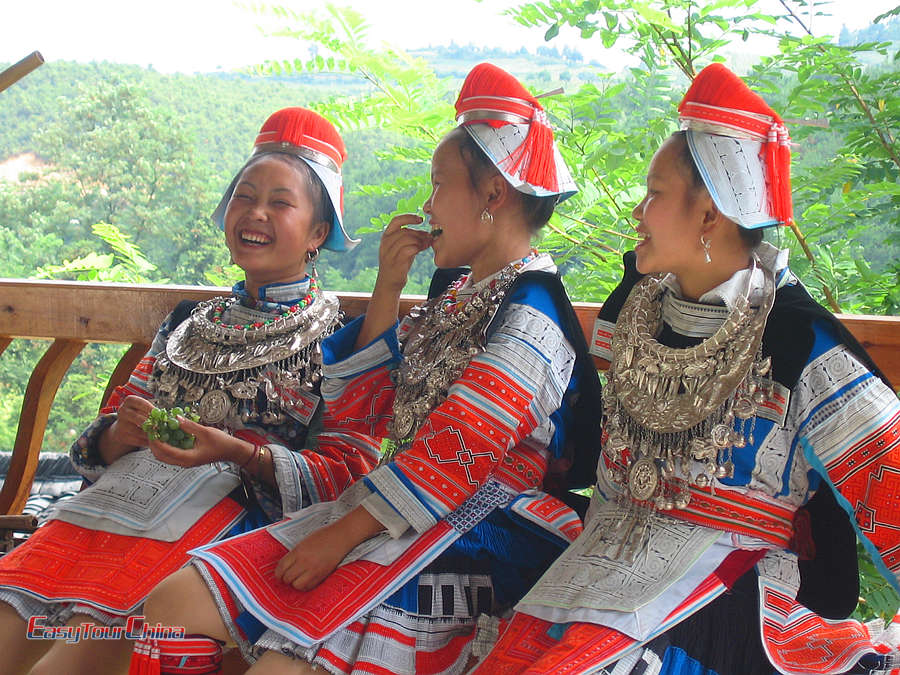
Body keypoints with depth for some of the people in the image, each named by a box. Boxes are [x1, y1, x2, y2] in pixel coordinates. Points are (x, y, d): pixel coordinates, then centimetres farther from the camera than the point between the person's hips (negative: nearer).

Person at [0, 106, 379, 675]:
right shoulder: (189, 325, 24)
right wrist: (123, 431, -3)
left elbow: (351, 472, -3)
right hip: (115, 496, 5)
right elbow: (99, 447, 23)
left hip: (230, 511, -5)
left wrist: (239, 453, -17)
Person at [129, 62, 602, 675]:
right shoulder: (454, 298, 18)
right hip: (392, 510, 9)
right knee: (174, 603, -2)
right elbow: (361, 413, 14)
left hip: (470, 531, -9)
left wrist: (342, 534, -17)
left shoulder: (529, 310, -10)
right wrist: (388, 290, 6)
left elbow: (460, 452, -19)